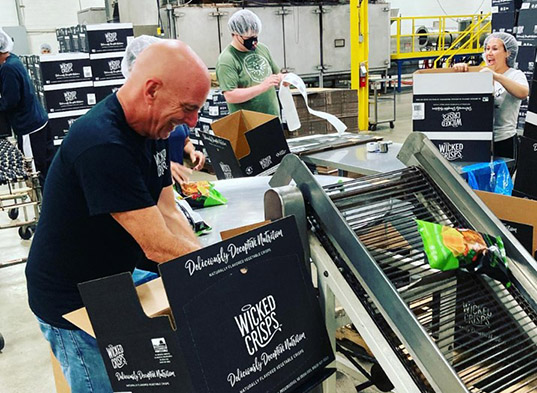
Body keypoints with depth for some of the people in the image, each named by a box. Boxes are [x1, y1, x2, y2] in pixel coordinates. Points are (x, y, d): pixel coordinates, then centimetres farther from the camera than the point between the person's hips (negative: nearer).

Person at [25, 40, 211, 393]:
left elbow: (168, 214, -2)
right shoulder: (103, 146, -32)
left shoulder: (151, 129, -3)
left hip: (113, 280, 8)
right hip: (73, 304, -8)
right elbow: (159, 247, -31)